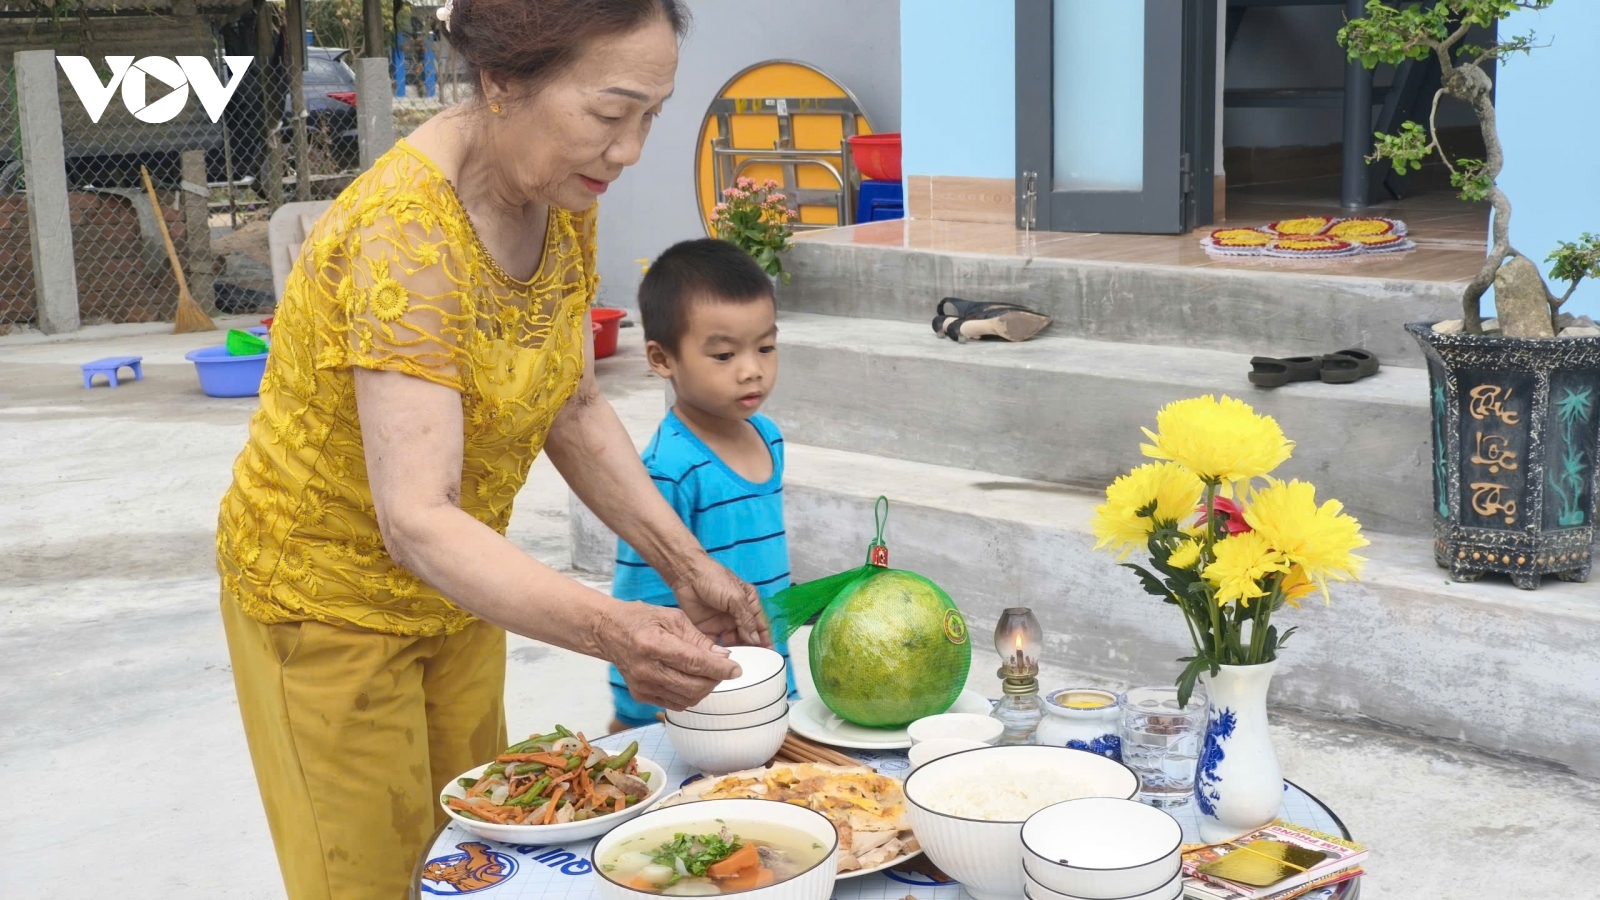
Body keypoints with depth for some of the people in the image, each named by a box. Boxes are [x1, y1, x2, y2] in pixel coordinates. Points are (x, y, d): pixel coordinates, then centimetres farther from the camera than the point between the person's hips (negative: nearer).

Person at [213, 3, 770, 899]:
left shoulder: (564, 197, -8)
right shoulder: (405, 232, -34)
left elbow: (576, 411, 1)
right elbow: (417, 520, -40)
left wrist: (688, 566, -7)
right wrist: (608, 630, -52)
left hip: (455, 588, 7)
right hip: (328, 601, -7)